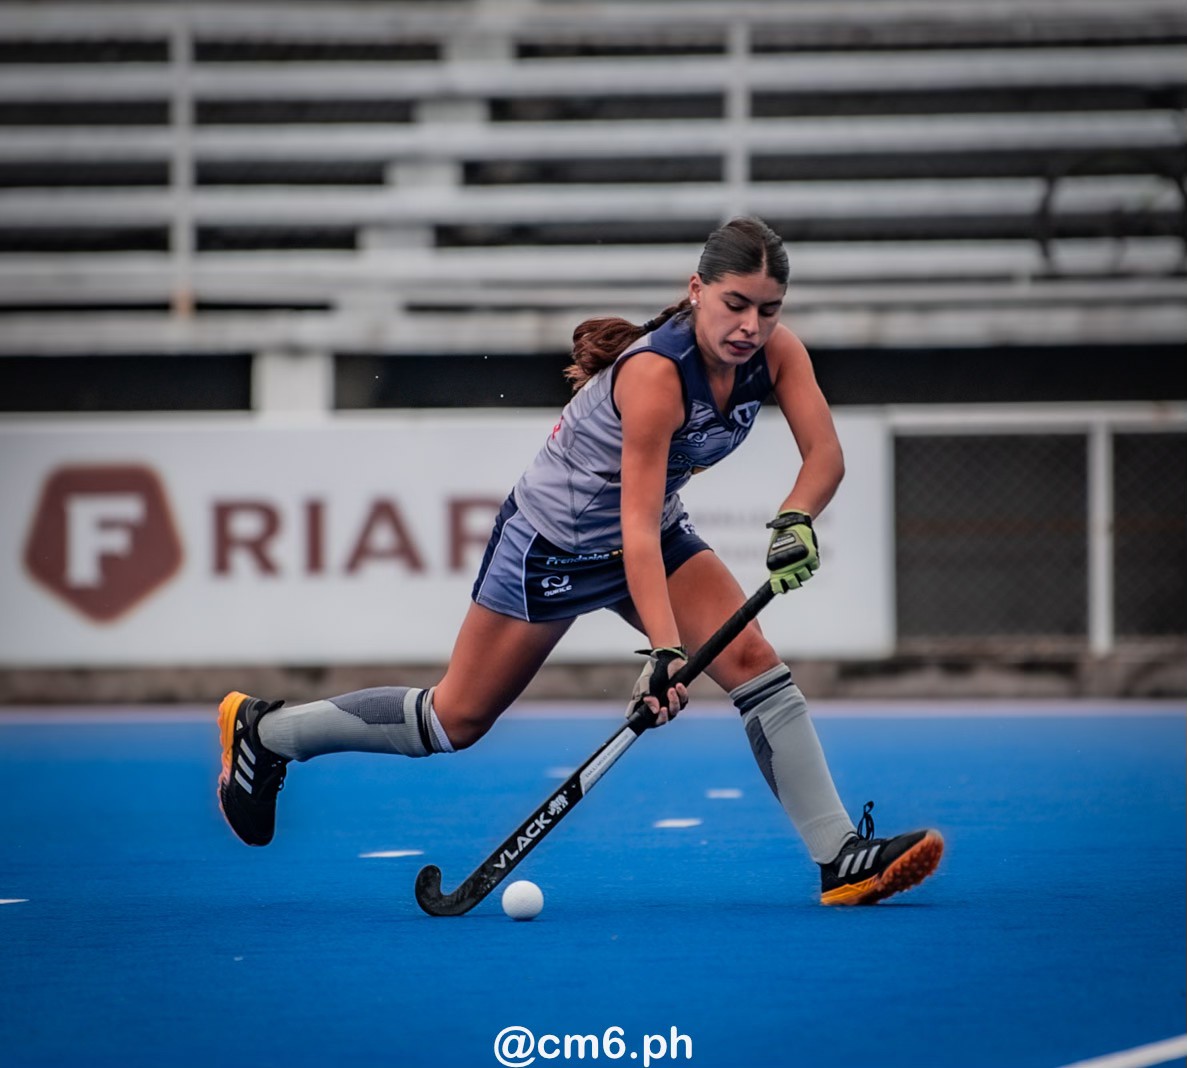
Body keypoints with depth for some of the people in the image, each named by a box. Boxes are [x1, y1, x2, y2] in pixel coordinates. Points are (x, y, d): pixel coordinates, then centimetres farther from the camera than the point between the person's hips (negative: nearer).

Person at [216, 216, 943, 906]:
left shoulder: (776, 350, -14)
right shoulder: (654, 373, -34)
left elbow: (824, 455, -17)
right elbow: (638, 528, -37)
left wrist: (795, 520, -38)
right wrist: (664, 652, -43)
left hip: (656, 533, 6)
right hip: (555, 535, -6)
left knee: (755, 662, -14)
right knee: (456, 720, 4)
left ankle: (842, 857, -15)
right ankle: (263, 731, 22)